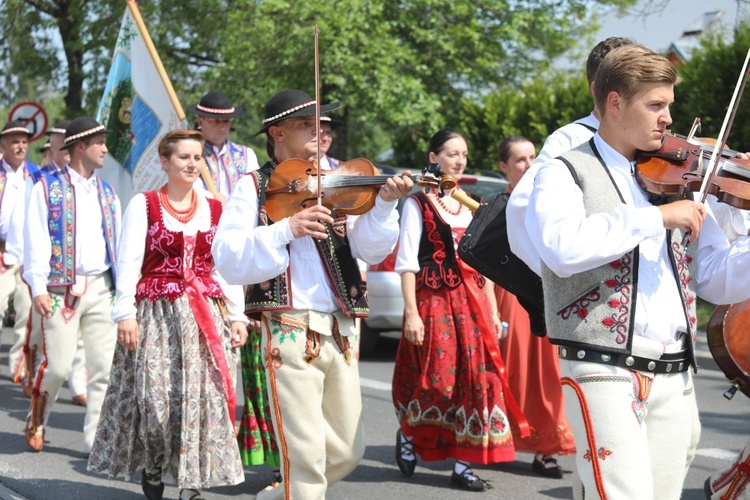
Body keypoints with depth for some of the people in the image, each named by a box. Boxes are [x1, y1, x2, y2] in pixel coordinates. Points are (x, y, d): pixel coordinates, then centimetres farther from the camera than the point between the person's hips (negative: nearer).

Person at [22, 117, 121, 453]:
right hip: (62, 289, -5)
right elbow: (36, 240, -4)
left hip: (102, 288, 5)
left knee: (104, 366, -1)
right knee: (57, 365, -6)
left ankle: (96, 439, 6)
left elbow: (119, 243, 15)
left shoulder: (107, 193, 16)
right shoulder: (48, 188, 1)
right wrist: (38, 288, -11)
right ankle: (35, 424, 19)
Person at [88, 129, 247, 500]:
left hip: (207, 313, 3)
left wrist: (237, 316, 5)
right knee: (155, 396, -9)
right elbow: (129, 261, -4)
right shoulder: (143, 205, 2)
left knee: (205, 397, -5)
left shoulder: (216, 210, 12)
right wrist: (125, 313, -13)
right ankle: (152, 466, 17)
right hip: (156, 312, -3)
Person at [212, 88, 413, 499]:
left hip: (339, 331, 5)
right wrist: (286, 230, -21)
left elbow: (372, 250, 1)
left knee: (347, 451, 13)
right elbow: (228, 260, -11)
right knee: (307, 457, -7)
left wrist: (383, 205, -16)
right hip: (290, 331, -5)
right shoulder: (253, 188, 1)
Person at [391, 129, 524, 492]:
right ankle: (407, 434, 24)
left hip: (472, 302, 5)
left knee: (476, 378, -2)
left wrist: (492, 310, 10)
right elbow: (407, 261, -7)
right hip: (433, 300, -5)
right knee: (435, 378, -6)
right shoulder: (418, 203, -2)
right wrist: (411, 312, -15)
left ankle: (463, 463, 3)